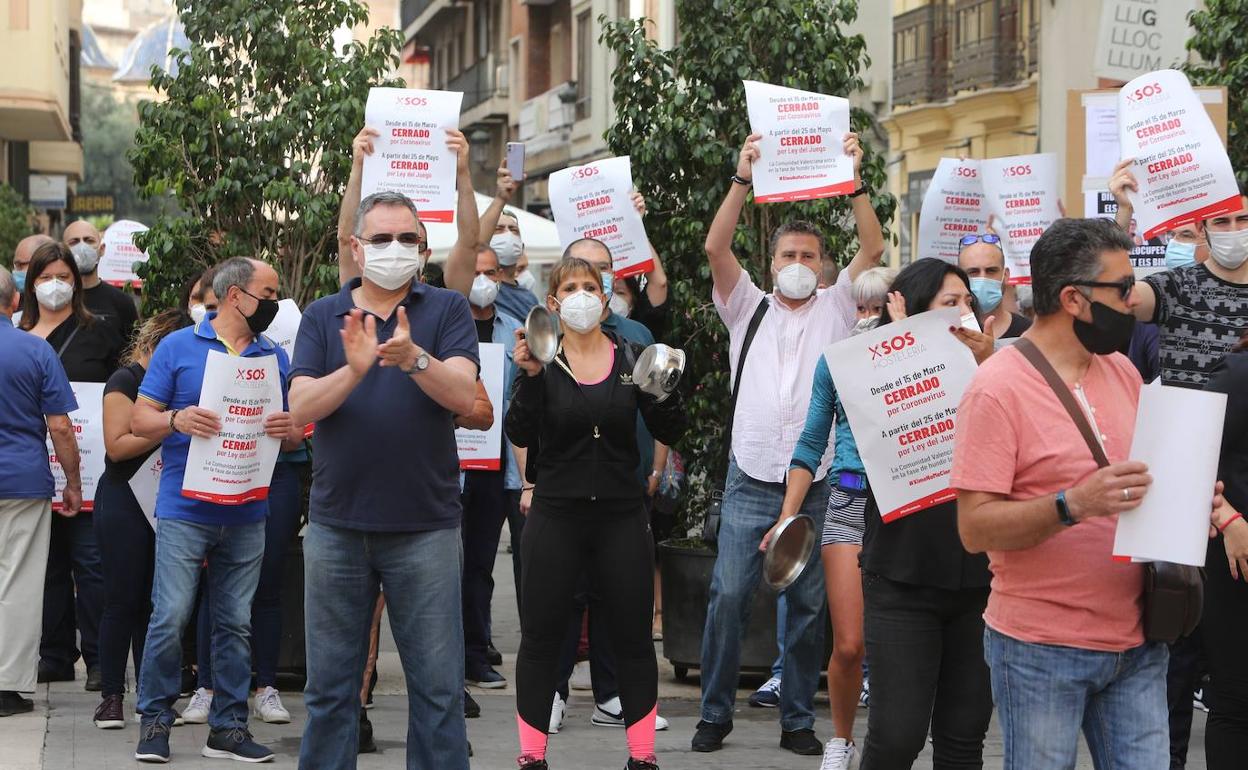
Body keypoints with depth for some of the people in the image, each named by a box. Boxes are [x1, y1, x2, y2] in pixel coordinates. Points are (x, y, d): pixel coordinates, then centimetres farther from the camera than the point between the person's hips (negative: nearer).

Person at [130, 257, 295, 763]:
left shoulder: (275, 357, 12)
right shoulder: (178, 347, 1)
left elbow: (295, 430, 14)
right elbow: (140, 419, 0)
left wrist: (288, 427, -9)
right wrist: (176, 420, -20)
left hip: (247, 514, 4)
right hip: (185, 509, -4)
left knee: (236, 623, 7)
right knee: (171, 617, -7)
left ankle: (229, 726, 13)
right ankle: (155, 721, 5)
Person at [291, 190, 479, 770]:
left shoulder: (447, 309, 3)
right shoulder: (323, 316, 7)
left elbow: (463, 395, -11)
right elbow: (302, 407, -5)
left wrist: (414, 358, -29)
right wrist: (353, 370, -23)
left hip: (426, 525, -1)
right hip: (337, 523, 2)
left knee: (438, 687, 2)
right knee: (329, 687, 9)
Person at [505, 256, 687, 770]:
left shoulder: (632, 358, 4)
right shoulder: (541, 362, 0)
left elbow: (670, 433, 1)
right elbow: (520, 435, -12)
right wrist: (529, 376, -24)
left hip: (621, 514, 1)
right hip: (556, 514, -1)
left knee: (633, 636, 4)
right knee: (541, 636, 3)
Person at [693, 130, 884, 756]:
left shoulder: (835, 309, 12)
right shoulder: (748, 309, 12)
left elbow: (872, 248, 0)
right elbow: (716, 247, -1)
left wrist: (854, 179, -9)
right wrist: (743, 178, -10)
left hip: (817, 481, 0)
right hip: (751, 479, 0)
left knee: (809, 604, 3)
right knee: (729, 595, -7)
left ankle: (797, 719, 13)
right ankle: (715, 714, 4)